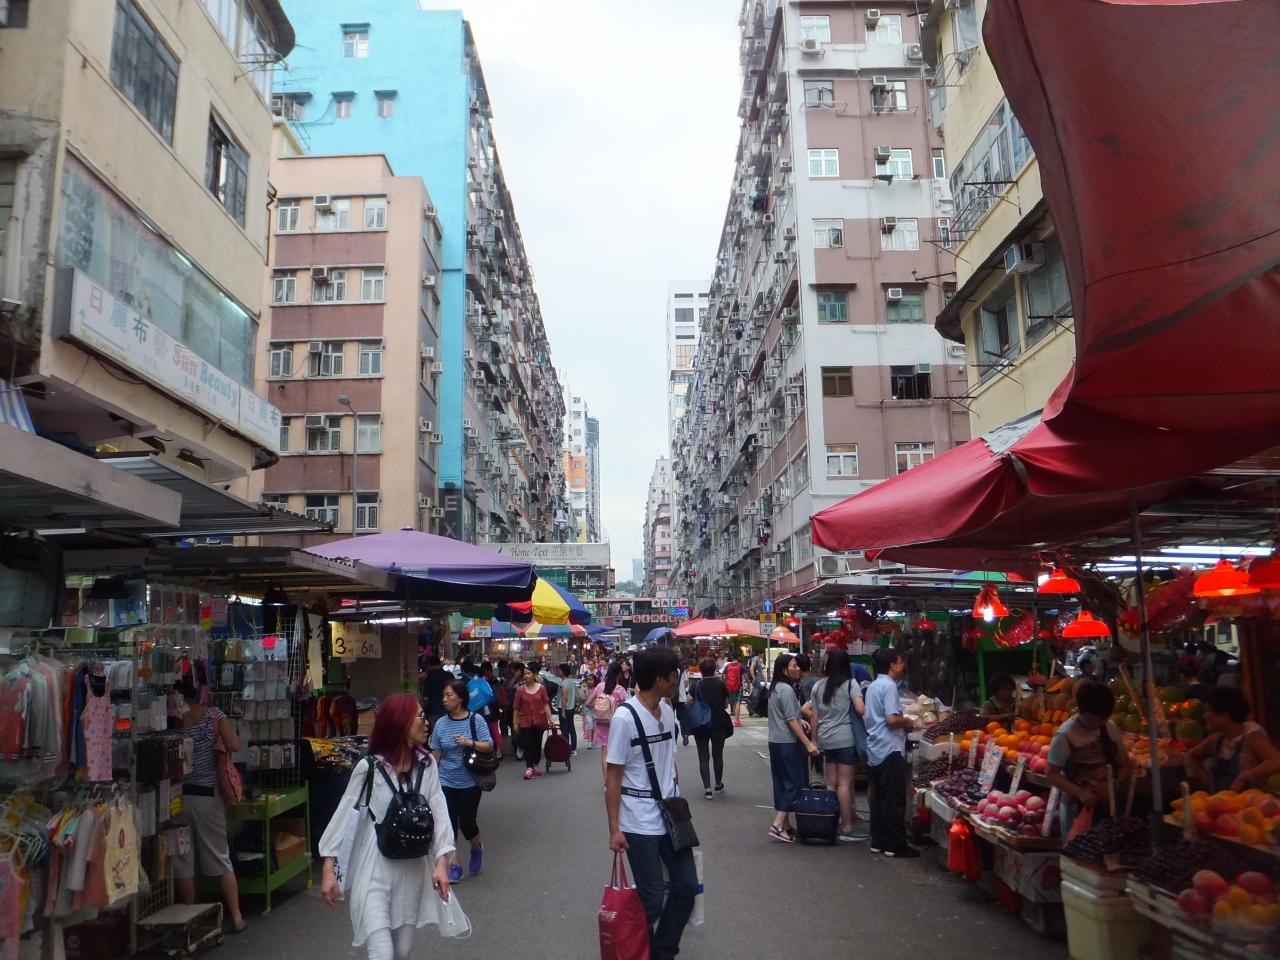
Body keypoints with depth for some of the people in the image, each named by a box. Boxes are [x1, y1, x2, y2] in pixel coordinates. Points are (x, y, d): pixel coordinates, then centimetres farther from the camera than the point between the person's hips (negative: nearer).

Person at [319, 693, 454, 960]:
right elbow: (344, 814, -8)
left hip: (413, 868, 4)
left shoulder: (427, 765, -1)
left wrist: (441, 862, -15)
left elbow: (439, 812, -5)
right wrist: (328, 869, -10)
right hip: (374, 869, -4)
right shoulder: (368, 767, -11)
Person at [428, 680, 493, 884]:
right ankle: (454, 865, 14)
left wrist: (470, 743, -21)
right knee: (449, 823, 1)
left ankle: (477, 848, 30)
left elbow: (489, 747, -6)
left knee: (467, 822, -1)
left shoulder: (476, 720, -8)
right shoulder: (441, 724, 0)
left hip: (470, 782, -2)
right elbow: (435, 754, 6)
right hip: (446, 782, 2)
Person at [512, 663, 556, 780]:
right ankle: (529, 768, -5)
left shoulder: (541, 688, -1)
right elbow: (516, 708, -1)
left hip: (539, 720, 2)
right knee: (528, 744, -7)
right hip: (525, 721, -2)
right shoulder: (520, 690, -5)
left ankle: (535, 766, 23)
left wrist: (550, 718, -5)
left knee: (537, 744, 9)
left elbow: (546, 704, 1)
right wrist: (515, 722, -2)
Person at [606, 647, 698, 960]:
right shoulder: (625, 718, -17)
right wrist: (614, 829, -13)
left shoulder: (668, 711, 4)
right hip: (640, 824, -7)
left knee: (687, 886, 12)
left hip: (671, 816, 7)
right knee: (651, 900, 3)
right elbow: (613, 776, -13)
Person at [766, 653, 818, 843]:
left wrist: (800, 723, 30)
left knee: (782, 784, 13)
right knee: (795, 783, -5)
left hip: (776, 741, 10)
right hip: (788, 743, -9)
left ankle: (785, 824, 18)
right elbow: (791, 720, -20)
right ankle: (778, 824, -9)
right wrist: (808, 743, -20)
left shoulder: (775, 688, 13)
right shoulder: (786, 689, -17)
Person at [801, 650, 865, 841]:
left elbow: (814, 716, 10)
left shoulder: (818, 686, 9)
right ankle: (846, 829, 0)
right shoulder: (850, 684, -5)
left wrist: (814, 740, 17)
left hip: (825, 739, 5)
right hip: (845, 739, -5)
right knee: (845, 784, -2)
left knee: (830, 784, 11)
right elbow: (861, 709, -17)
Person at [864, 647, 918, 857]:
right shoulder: (889, 686, -14)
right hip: (890, 750, -9)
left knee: (878, 798, 12)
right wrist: (908, 722, -3)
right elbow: (892, 719, -23)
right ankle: (895, 845, 2)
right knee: (894, 800, -2)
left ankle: (878, 841, 16)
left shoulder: (872, 686, 14)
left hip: (875, 750, 9)